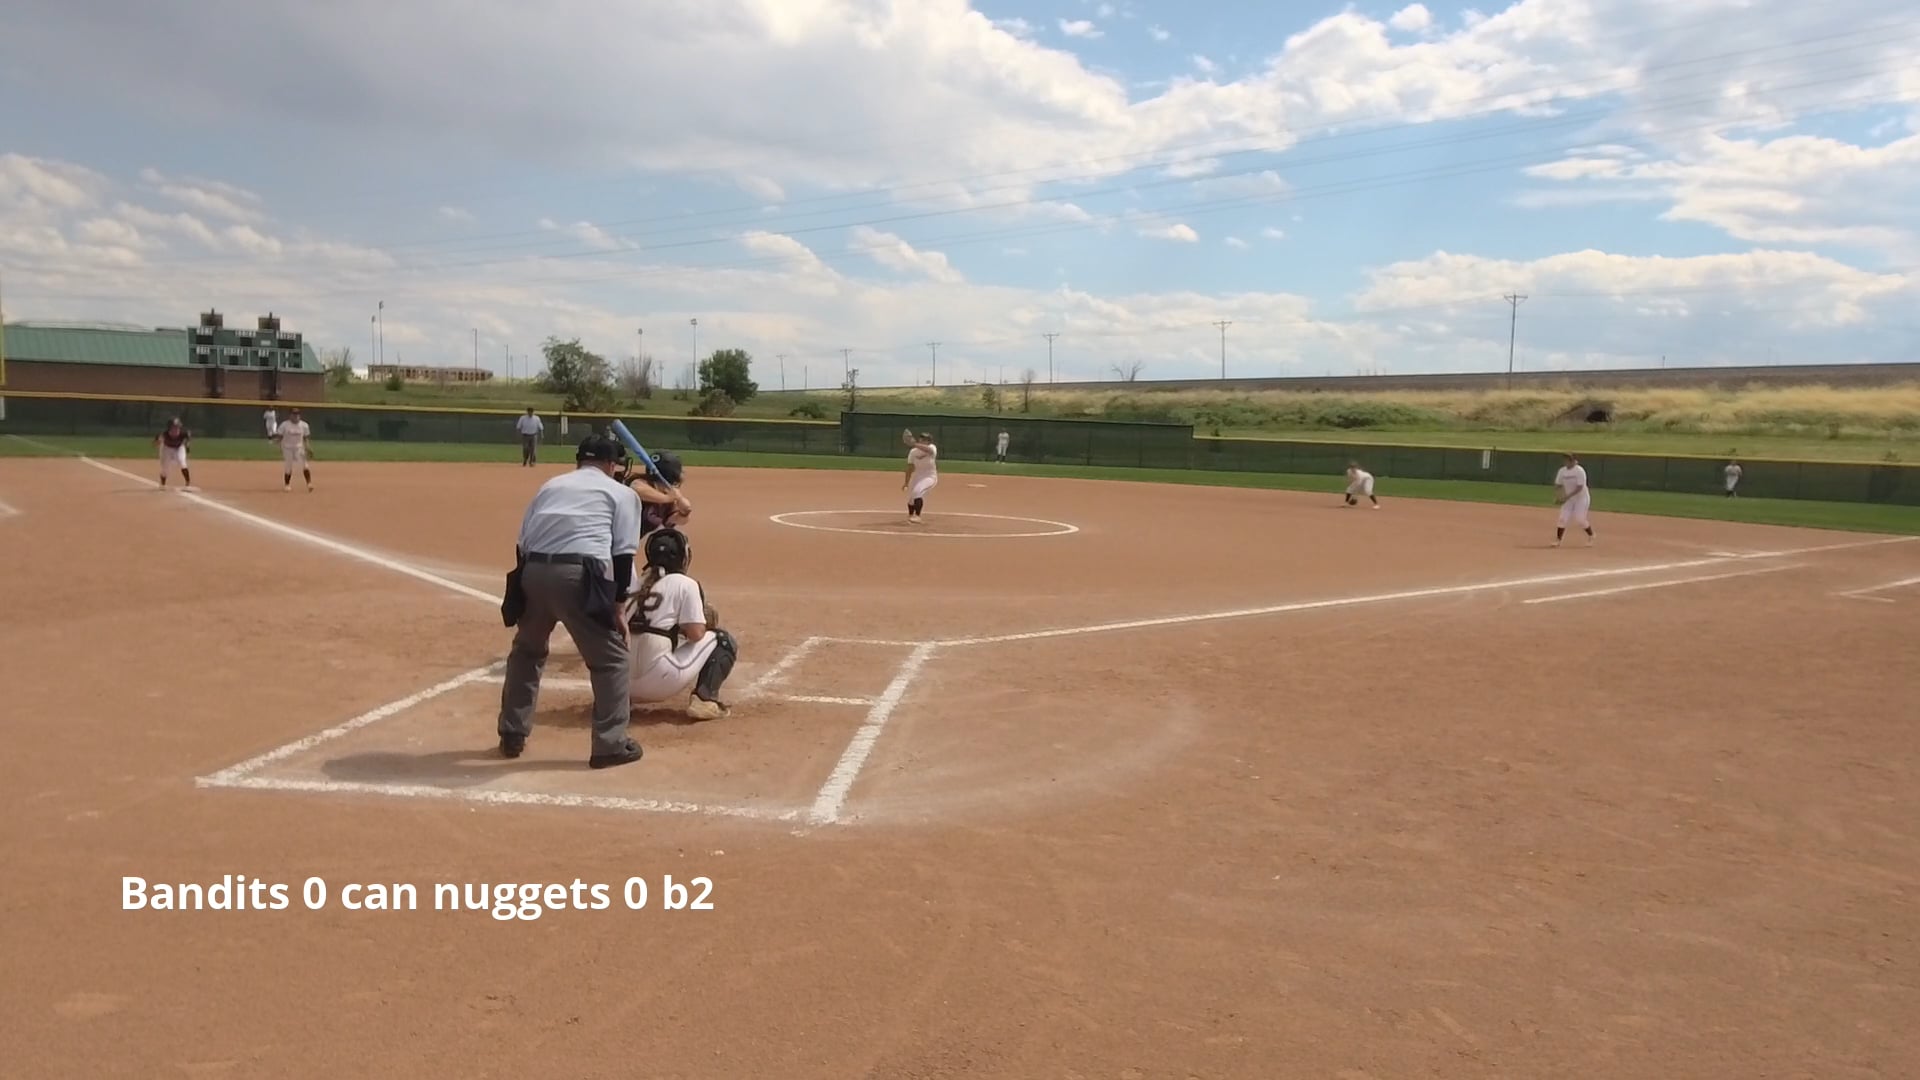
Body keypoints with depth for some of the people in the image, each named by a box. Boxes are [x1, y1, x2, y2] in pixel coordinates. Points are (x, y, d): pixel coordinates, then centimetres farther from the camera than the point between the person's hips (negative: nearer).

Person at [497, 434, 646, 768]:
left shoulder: (551, 485, 27)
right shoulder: (622, 493, 15)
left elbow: (522, 543, 20)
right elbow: (622, 554, 3)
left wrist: (527, 590, 24)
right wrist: (616, 607, 5)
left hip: (534, 570, 5)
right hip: (581, 575, -5)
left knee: (526, 650, 26)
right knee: (612, 657, 10)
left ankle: (512, 736, 32)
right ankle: (610, 745, 9)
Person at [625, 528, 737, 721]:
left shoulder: (637, 584, 16)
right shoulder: (685, 584, 0)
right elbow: (695, 634, -6)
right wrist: (703, 622, 17)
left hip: (623, 679, 6)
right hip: (658, 681, -6)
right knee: (723, 640, 11)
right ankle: (704, 698, -5)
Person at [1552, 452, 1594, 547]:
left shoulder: (1580, 471, -20)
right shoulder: (1562, 471, -3)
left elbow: (1580, 487, -24)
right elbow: (1557, 485, 3)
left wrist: (1567, 496, -29)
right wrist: (1556, 496, -14)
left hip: (1581, 498, -5)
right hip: (1568, 499, 5)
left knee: (1579, 519, -9)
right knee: (1563, 518, -5)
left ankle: (1591, 536, 17)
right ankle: (1557, 540, -1)